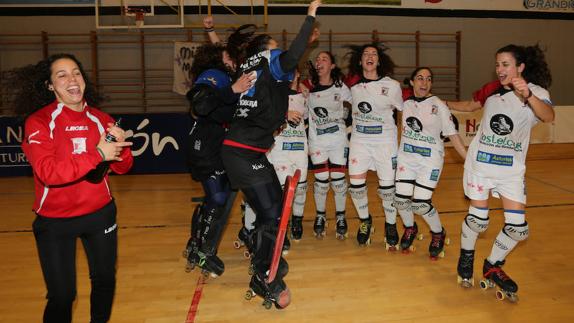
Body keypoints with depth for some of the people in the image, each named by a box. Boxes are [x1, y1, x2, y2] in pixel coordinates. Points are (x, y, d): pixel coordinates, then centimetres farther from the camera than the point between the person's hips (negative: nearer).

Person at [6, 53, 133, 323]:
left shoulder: (101, 119, 1)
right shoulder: (38, 122, -11)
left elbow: (122, 167, 3)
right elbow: (48, 172, -24)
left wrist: (119, 145, -18)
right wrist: (97, 154, -27)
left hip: (100, 213, 4)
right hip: (55, 221, -4)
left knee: (105, 280, 17)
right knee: (62, 296, 1)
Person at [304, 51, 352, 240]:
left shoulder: (341, 87, 0)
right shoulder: (309, 88, 0)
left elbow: (350, 112, 9)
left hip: (338, 139, 0)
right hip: (317, 140, 0)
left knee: (338, 178, 1)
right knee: (321, 180, 0)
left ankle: (341, 217, 18)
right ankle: (320, 216, 20)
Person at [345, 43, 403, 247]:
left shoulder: (392, 86, -7)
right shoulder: (352, 85, -1)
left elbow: (402, 110, 7)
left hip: (385, 140, -2)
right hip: (359, 140, 2)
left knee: (387, 187, 2)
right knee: (356, 185, -1)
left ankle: (391, 225, 27)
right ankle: (365, 221, 26)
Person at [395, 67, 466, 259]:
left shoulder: (438, 106, -7)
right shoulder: (406, 103, 2)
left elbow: (452, 134, -7)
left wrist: (469, 158, -12)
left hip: (430, 160, -3)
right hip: (406, 157, 4)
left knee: (421, 204, -9)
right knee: (401, 199, -1)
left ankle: (438, 234, 21)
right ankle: (410, 229, 32)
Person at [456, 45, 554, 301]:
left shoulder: (535, 91, -9)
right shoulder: (492, 91, 2)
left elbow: (548, 117, -33)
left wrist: (527, 96, -49)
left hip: (511, 168, -1)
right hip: (480, 164, 1)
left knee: (518, 227, -3)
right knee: (478, 219, 1)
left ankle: (493, 267, 21)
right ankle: (465, 260, 28)